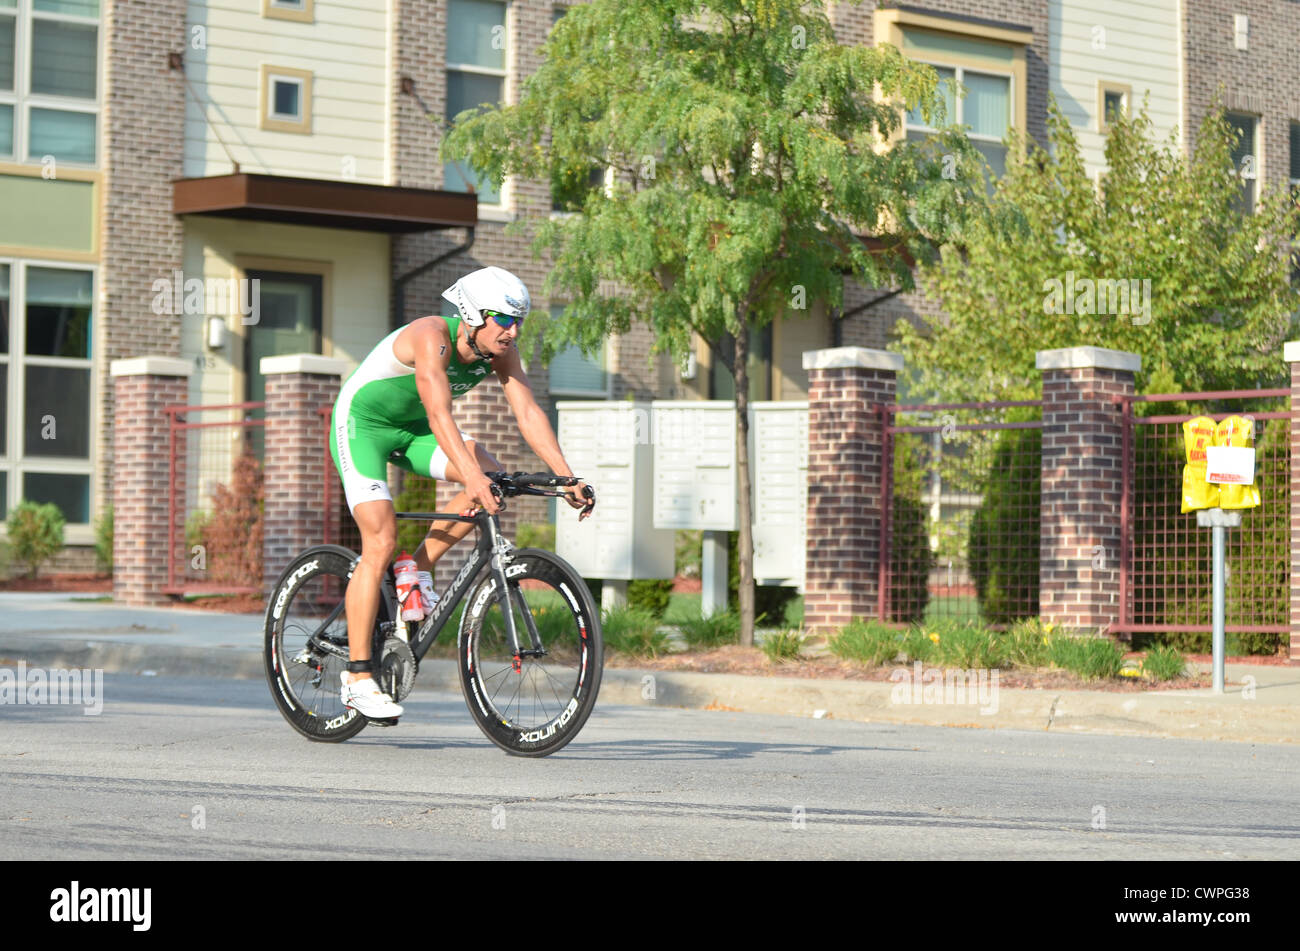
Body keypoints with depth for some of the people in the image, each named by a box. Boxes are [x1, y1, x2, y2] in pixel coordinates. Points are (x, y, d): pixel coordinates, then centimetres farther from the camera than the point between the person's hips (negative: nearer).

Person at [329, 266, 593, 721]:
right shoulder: (432, 337, -33)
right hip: (361, 423, -7)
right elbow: (440, 413, -45)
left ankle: (417, 570, 0)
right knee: (380, 543, -18)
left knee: (491, 474, -17)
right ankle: (357, 678, -12)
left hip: (411, 427, 7)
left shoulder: (500, 351, -12)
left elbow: (528, 412, -18)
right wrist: (472, 477, -57)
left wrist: (567, 477, -30)